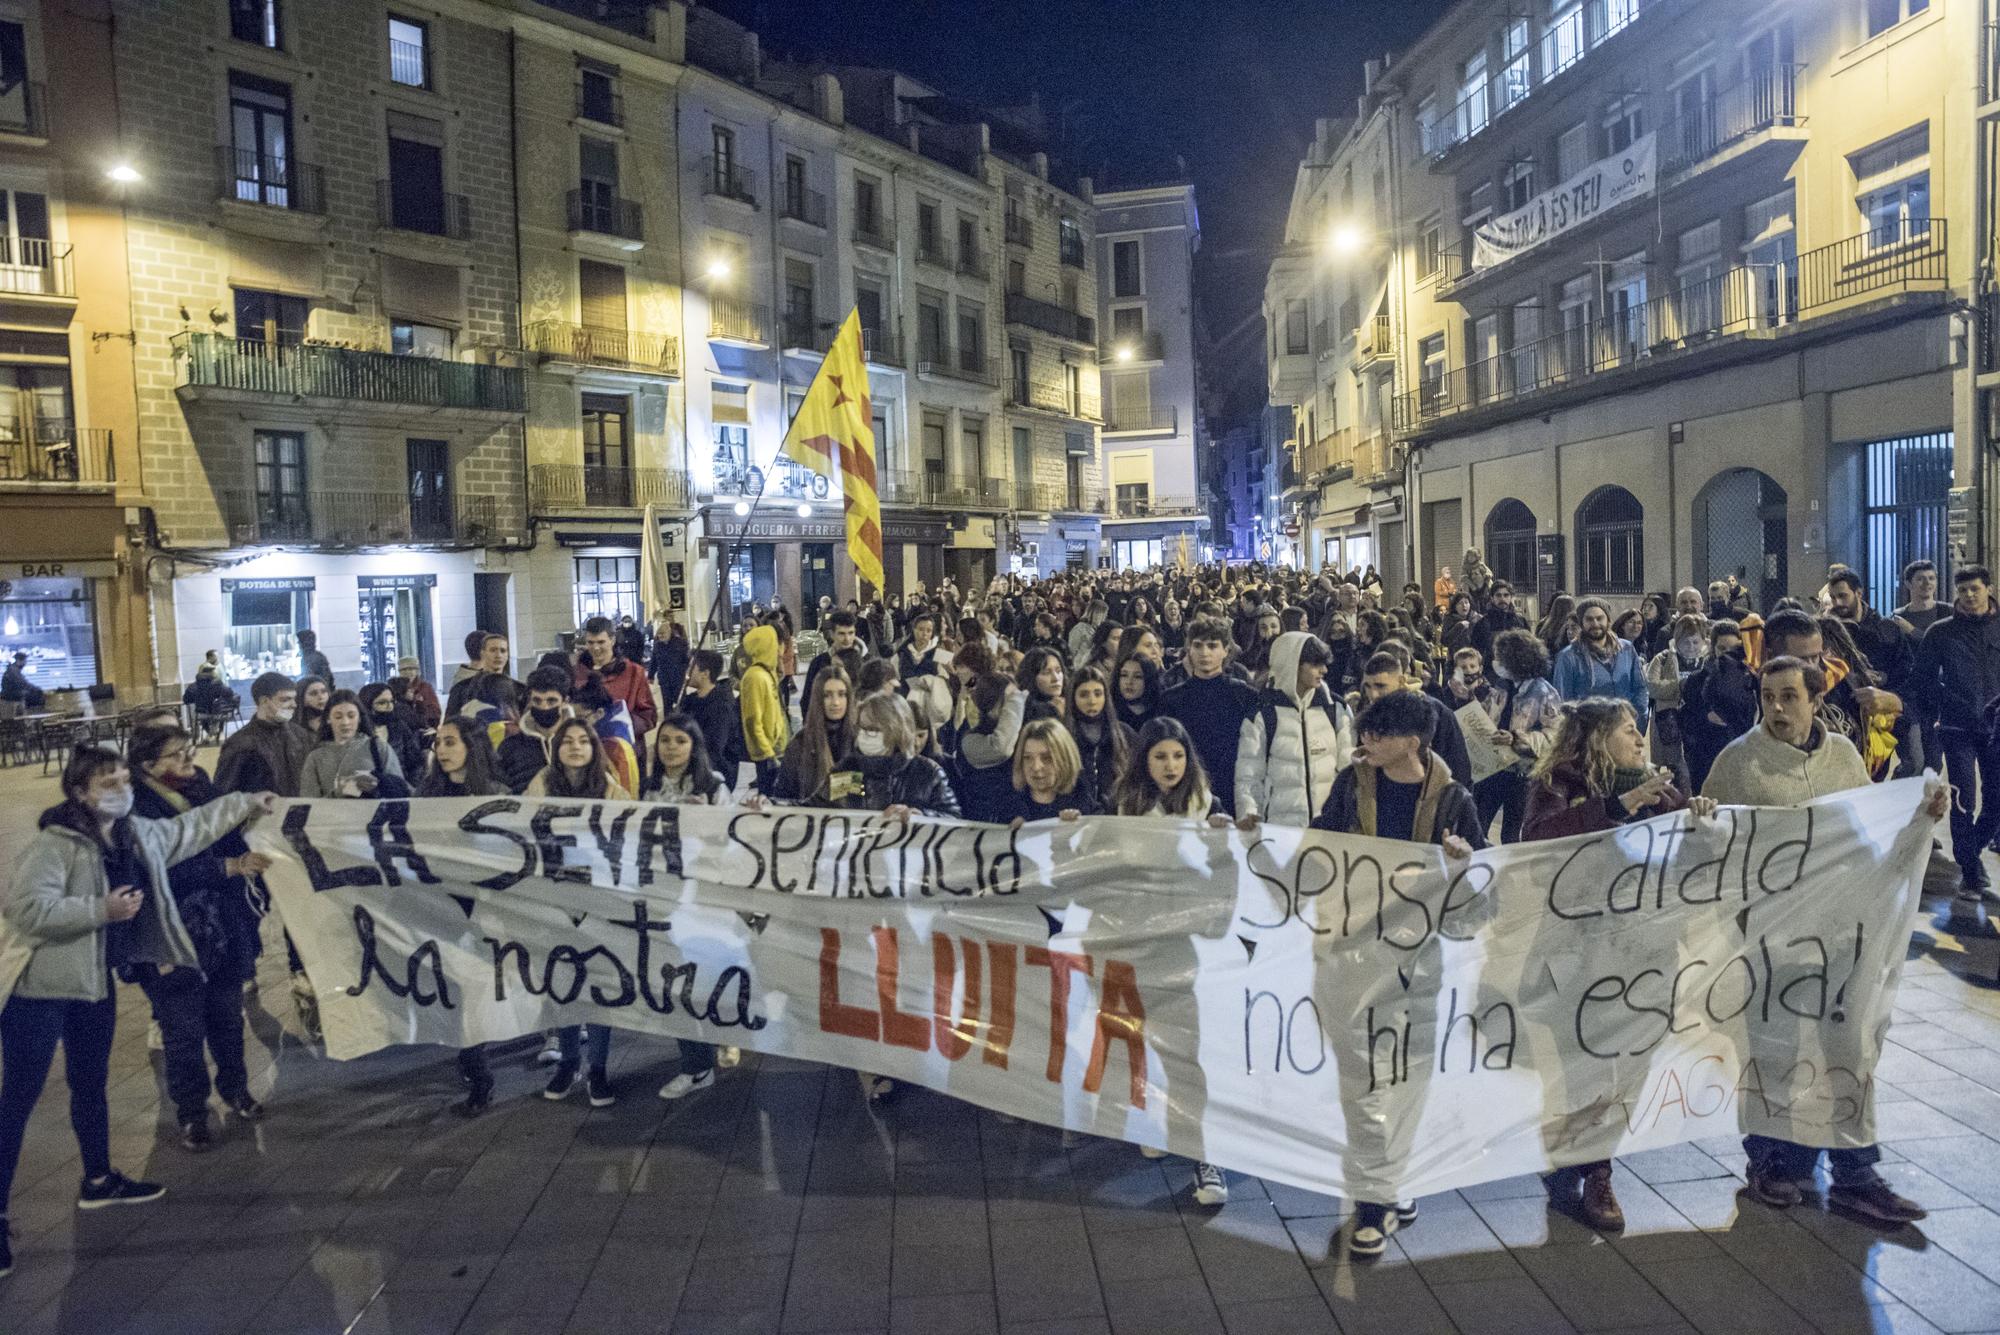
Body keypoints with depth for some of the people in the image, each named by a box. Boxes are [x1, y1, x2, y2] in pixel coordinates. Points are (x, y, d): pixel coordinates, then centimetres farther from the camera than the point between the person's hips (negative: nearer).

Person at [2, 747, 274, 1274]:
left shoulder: (139, 834, 4)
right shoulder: (54, 844, -20)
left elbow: (192, 827, 20)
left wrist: (246, 802, 24)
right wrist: (102, 909, -28)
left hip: (95, 979, 8)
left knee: (91, 1083, 21)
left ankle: (99, 1180, 37)